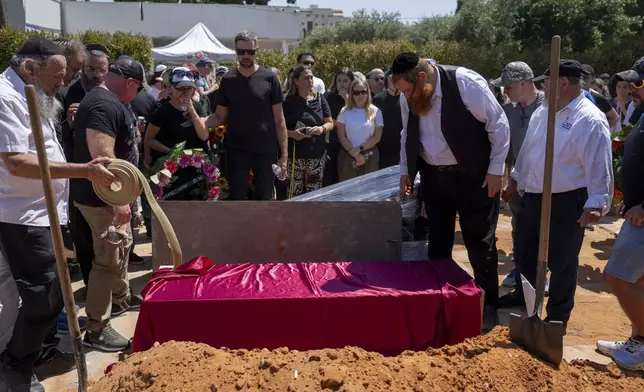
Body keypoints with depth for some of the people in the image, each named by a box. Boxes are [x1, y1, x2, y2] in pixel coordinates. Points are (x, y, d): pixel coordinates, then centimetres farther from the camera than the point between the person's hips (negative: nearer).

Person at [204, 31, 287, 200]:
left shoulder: (269, 78, -2)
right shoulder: (228, 80, 4)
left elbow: (279, 120, -1)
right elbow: (220, 117, 7)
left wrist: (284, 154, -6)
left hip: (265, 151, -1)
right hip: (236, 152, 2)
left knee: (265, 199, 9)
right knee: (237, 199, 9)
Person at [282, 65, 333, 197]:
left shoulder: (319, 99, 8)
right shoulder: (288, 102, -2)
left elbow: (330, 123, 12)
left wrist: (322, 128, -10)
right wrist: (292, 133, -19)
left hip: (317, 156, 3)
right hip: (295, 157, -3)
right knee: (295, 194, -1)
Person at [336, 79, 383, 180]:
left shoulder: (376, 112, 1)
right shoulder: (345, 111, 1)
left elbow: (377, 137, -2)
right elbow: (341, 136, -2)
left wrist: (359, 149, -12)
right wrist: (355, 154, -10)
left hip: (370, 157, 0)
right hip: (348, 156, 0)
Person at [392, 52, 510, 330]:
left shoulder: (465, 83, -20)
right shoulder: (408, 97, -3)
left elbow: (498, 124, -13)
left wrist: (496, 169, -13)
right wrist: (405, 170, 8)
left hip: (472, 174, -5)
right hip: (433, 175, 5)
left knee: (479, 242, 2)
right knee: (438, 243, 11)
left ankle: (488, 306, 18)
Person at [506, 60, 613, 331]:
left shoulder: (590, 120, -16)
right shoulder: (542, 112, 9)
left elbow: (599, 166, -19)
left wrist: (596, 203, -24)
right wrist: (516, 178, 22)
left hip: (566, 202, -7)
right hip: (532, 197, 8)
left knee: (561, 262, 7)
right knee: (524, 251, 18)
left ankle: (558, 316, 24)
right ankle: (523, 296, 39)